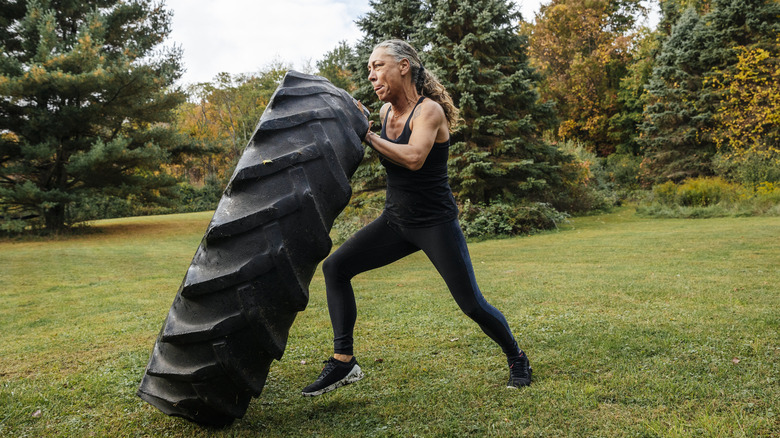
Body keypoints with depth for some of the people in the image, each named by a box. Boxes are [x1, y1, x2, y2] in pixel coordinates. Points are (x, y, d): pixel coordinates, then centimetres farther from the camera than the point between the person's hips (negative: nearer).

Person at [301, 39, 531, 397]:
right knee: (335, 267, -8)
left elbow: (414, 157, -33)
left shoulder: (429, 110, -15)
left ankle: (517, 358, 24)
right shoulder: (385, 111, 6)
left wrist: (367, 135, -25)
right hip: (395, 220, 7)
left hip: (436, 223, -6)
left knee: (472, 304, -4)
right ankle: (344, 361, -4)